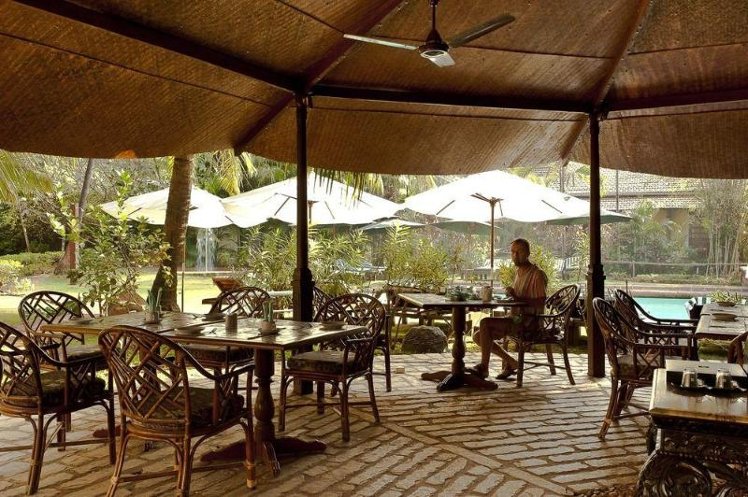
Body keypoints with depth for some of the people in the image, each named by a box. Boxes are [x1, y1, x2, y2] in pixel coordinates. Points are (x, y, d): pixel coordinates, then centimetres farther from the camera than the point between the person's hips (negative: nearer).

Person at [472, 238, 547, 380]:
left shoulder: (537, 274, -9)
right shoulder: (519, 272, 17)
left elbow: (541, 303, -18)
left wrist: (517, 297, -25)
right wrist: (510, 295, 5)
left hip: (527, 321, -9)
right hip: (514, 317, 9)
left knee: (485, 322, -26)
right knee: (478, 336, 0)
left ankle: (483, 367, -15)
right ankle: (511, 363, 9)